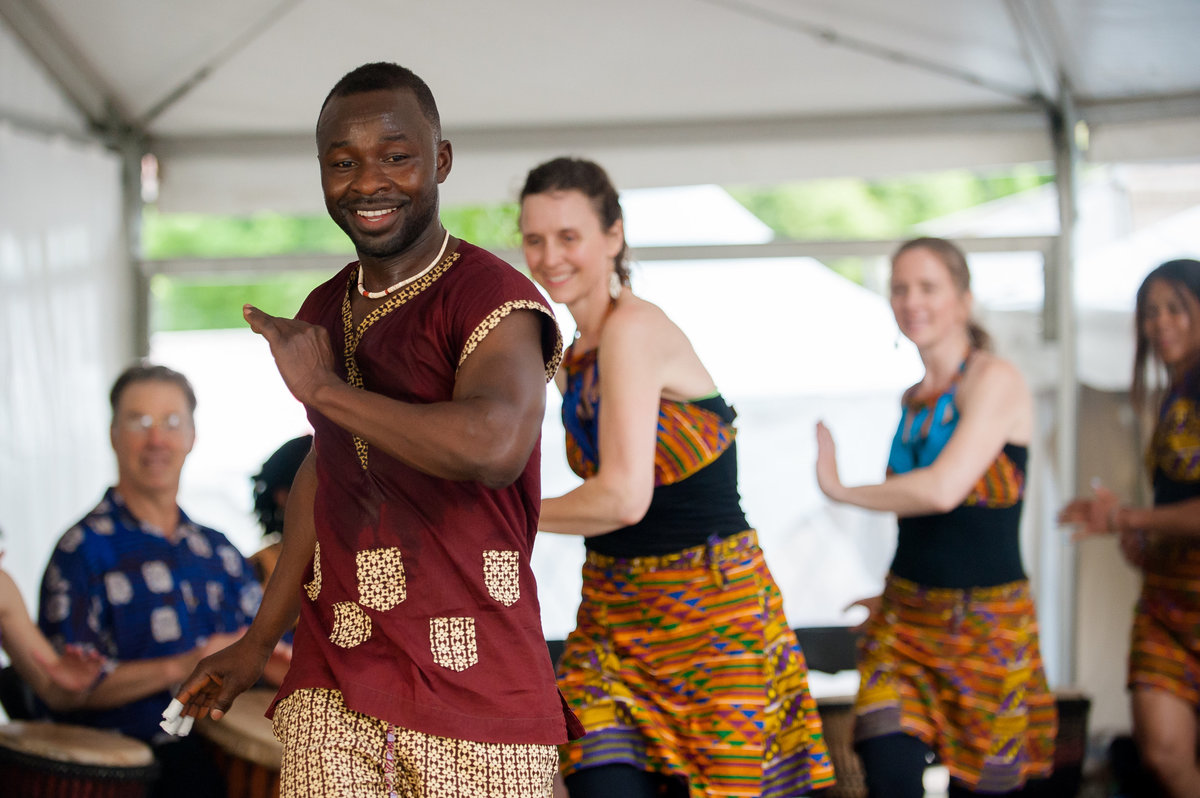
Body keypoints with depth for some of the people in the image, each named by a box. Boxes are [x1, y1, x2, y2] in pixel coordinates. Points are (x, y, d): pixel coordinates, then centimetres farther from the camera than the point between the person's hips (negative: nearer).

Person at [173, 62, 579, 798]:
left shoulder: (493, 297, -11)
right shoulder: (322, 313, 13)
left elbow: (494, 447, -31)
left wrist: (323, 387, -19)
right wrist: (260, 641, 30)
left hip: (476, 691, -5)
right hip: (331, 687, 5)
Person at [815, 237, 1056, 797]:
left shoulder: (995, 380, -9)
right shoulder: (913, 399, 12)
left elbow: (943, 489, -21)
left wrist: (839, 487, -8)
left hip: (985, 618, -5)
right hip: (904, 614, 5)